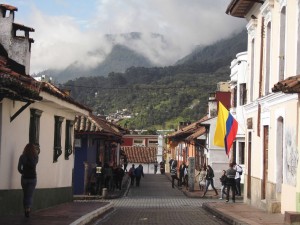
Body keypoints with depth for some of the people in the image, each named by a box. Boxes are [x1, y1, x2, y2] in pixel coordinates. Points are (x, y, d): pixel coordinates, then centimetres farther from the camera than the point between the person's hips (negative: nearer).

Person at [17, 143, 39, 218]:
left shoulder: (22, 157, -5)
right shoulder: (35, 157, -5)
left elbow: (19, 168, -7)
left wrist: (23, 172, 10)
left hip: (24, 178, 1)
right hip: (33, 178, -1)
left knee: (25, 195, 15)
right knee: (30, 195, 0)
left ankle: (26, 209, 18)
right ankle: (28, 209, -20)